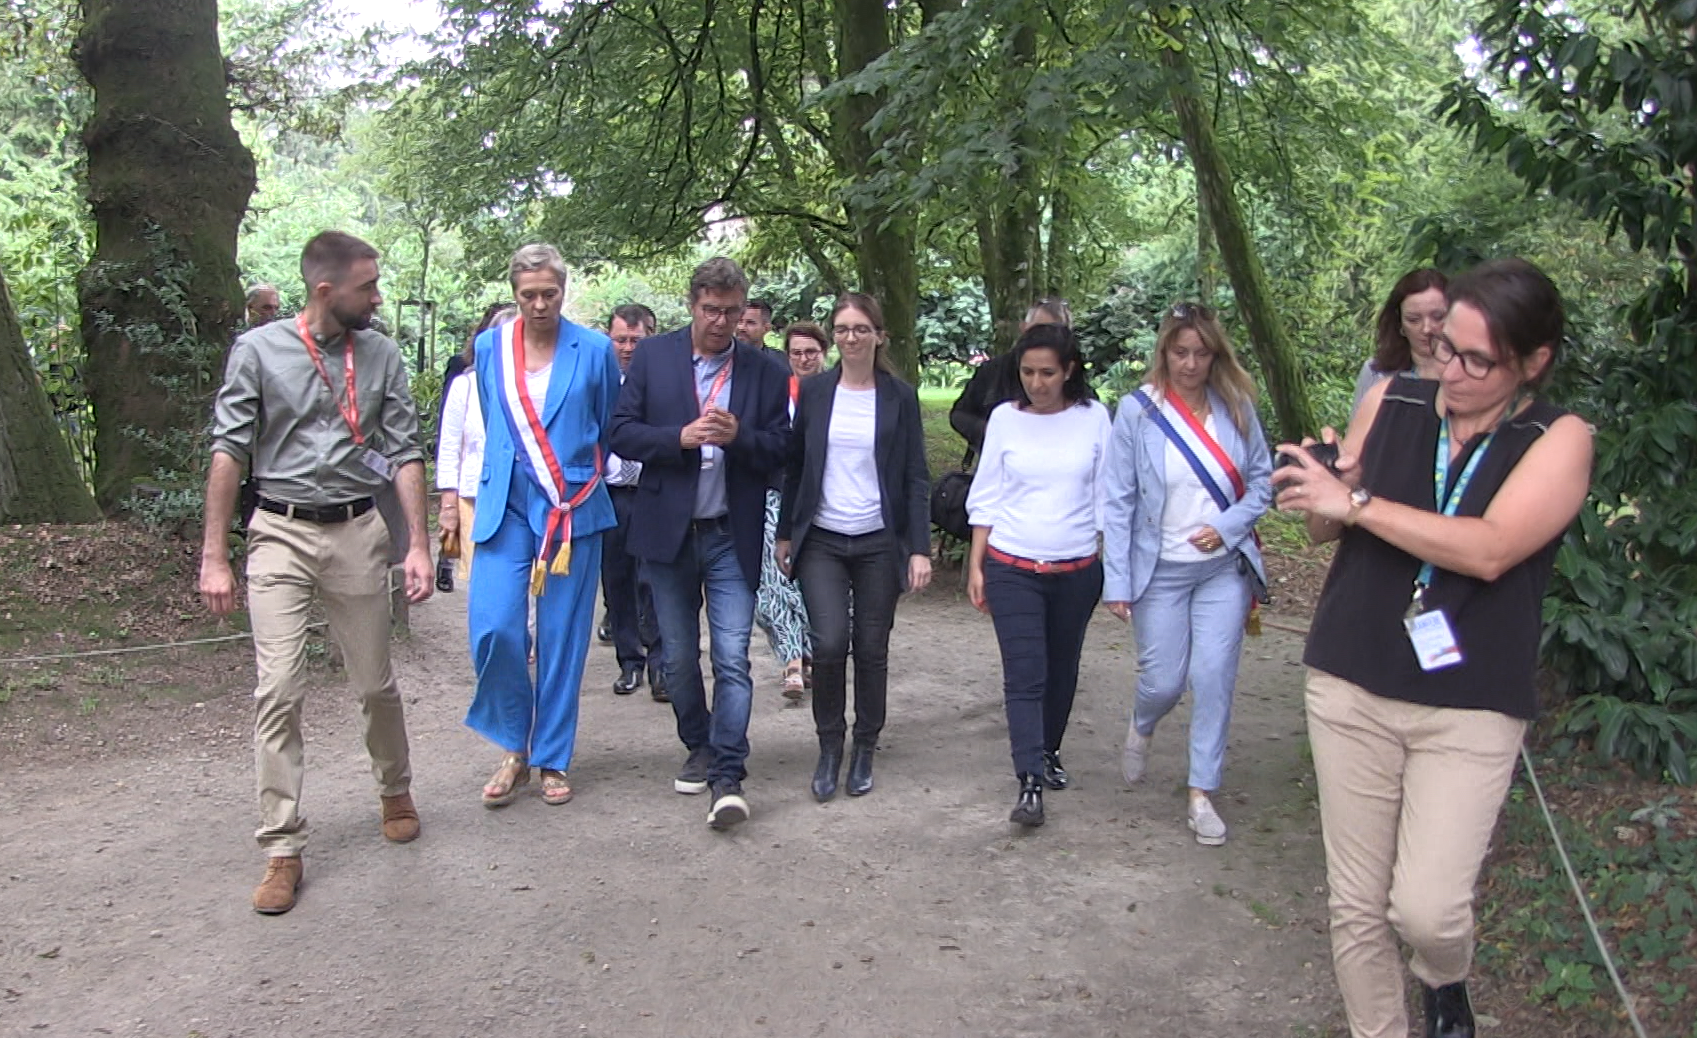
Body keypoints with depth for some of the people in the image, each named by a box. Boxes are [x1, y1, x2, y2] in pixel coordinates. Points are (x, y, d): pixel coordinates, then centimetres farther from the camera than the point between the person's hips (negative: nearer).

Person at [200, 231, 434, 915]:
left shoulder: (381, 357, 4)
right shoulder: (259, 349, -2)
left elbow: (404, 452, 4)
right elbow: (229, 450, -2)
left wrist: (418, 544, -3)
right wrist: (214, 556, -5)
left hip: (357, 531, 2)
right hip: (280, 532, -1)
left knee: (375, 684, 10)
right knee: (278, 691, -5)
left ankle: (395, 790, 36)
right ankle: (282, 849, 5)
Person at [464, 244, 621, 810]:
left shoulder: (594, 350, -1)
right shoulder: (489, 346, 7)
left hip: (574, 508, -2)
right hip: (505, 507, 2)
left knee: (562, 637, 3)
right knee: (494, 627, -10)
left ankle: (552, 761, 18)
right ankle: (515, 747, 12)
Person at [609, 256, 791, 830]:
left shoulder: (764, 370, 0)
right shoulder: (653, 356, 1)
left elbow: (780, 449, 0)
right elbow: (621, 433, -2)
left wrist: (739, 436, -20)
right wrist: (680, 437, -18)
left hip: (732, 535, -1)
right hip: (668, 529, 2)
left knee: (732, 657, -7)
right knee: (679, 656, 13)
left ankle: (726, 776, -1)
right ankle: (699, 749, 33)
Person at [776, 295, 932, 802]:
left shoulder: (900, 397, 0)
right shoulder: (813, 391, 3)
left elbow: (916, 478, 0)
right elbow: (795, 466, 9)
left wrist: (920, 548, -6)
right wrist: (785, 533, 9)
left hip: (879, 542, 0)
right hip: (821, 540, 0)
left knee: (871, 649, 5)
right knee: (830, 640, -15)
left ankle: (865, 750, 24)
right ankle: (829, 746, 7)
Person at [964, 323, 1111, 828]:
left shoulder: (1094, 418, -1)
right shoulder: (1005, 418, -1)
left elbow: (1105, 497, 5)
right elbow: (986, 498, 4)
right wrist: (975, 565, 2)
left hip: (1077, 570, 1)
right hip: (1012, 568, -1)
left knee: (1061, 670, 15)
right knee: (1024, 676, -7)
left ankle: (1049, 750, 37)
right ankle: (1029, 784, -6)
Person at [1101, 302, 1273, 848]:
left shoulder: (1236, 407, -1)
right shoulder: (1138, 411, -7)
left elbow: (1262, 479, 7)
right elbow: (1118, 502, -6)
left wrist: (1227, 526, -11)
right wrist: (1117, 582, -9)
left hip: (1224, 568, 2)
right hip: (1160, 571, -1)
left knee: (1214, 678, -1)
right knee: (1163, 680, 3)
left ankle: (1202, 795, 13)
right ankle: (1141, 726, 40)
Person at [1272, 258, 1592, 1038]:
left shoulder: (1559, 440, -5)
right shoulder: (1391, 402, 3)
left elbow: (1490, 549, -22)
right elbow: (1326, 528, 10)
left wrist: (1356, 503, -20)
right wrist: (1323, 488, -13)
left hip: (1470, 707, -2)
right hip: (1351, 688, 3)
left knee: (1427, 911, -7)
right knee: (1356, 906, 7)